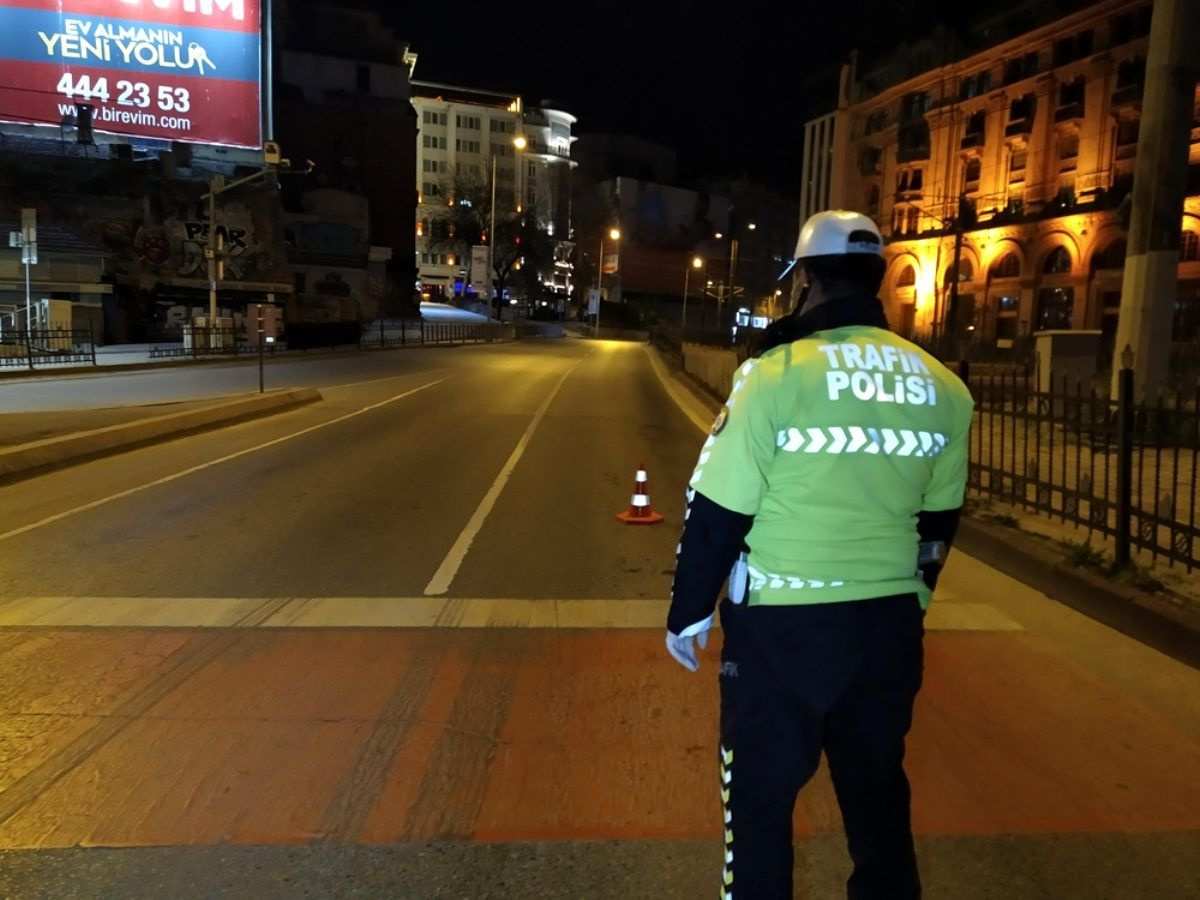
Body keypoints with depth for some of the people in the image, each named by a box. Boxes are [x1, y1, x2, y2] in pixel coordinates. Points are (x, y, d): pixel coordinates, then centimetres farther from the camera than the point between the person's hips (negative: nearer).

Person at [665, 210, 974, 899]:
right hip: (890, 623, 5)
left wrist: (689, 612, 1)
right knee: (879, 793, 22)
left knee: (761, 796, 12)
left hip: (783, 623, -5)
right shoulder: (943, 387, 2)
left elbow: (719, 511, -12)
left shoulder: (778, 372, -14)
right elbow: (940, 520, 11)